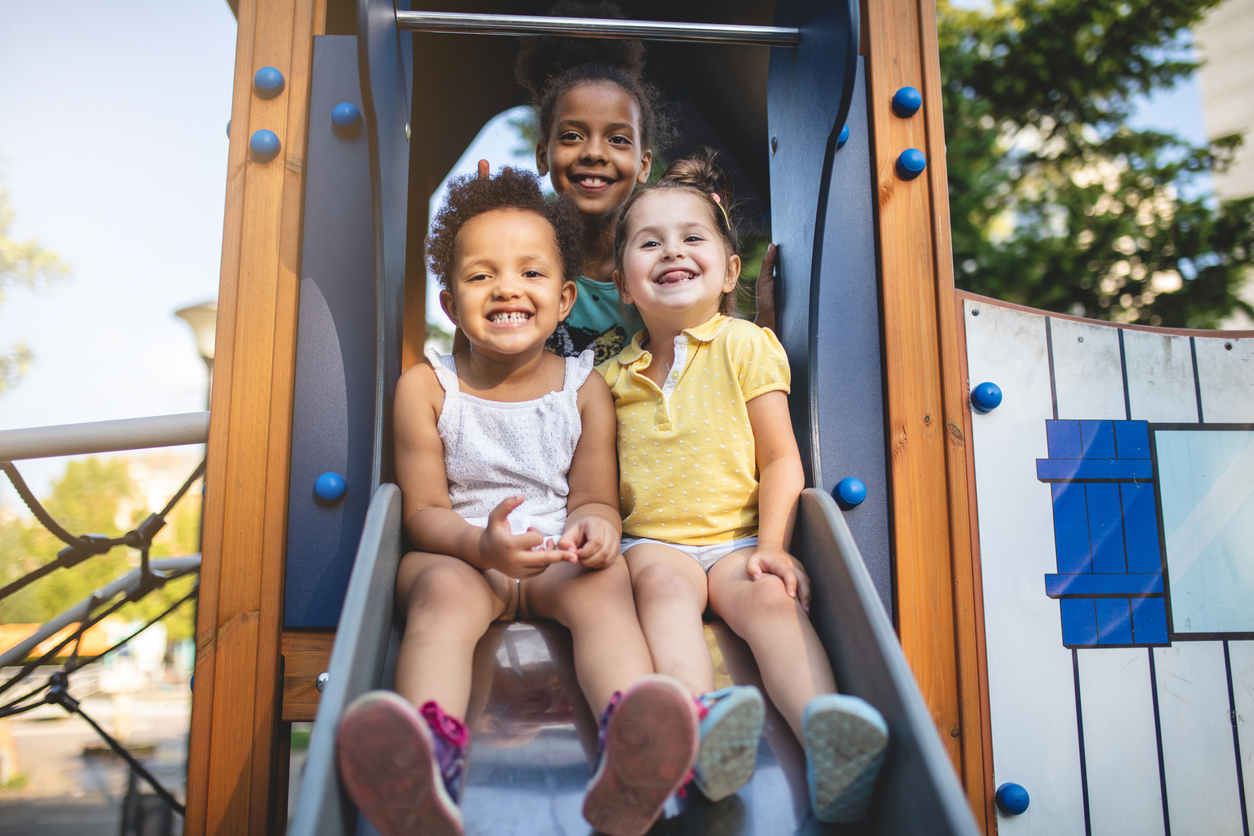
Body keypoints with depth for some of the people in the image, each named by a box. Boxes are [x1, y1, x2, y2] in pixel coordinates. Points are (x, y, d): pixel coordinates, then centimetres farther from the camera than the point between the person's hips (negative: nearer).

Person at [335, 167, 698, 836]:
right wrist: (482, 543, -24)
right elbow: (424, 511, -1)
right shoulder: (425, 388, 1)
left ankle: (633, 750, -55)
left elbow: (593, 498, 3)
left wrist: (593, 528, -24)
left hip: (558, 562, 1)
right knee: (442, 588, -33)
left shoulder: (584, 388, 4)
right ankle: (430, 753, -57)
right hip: (459, 555, 0)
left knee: (606, 582, -30)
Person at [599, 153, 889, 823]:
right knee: (664, 586, -32)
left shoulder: (744, 345, 5)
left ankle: (826, 738, -51)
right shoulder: (612, 375, 13)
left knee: (771, 598, -31)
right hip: (652, 541, 1)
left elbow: (780, 457, 1)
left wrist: (772, 544, -12)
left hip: (737, 538, -1)